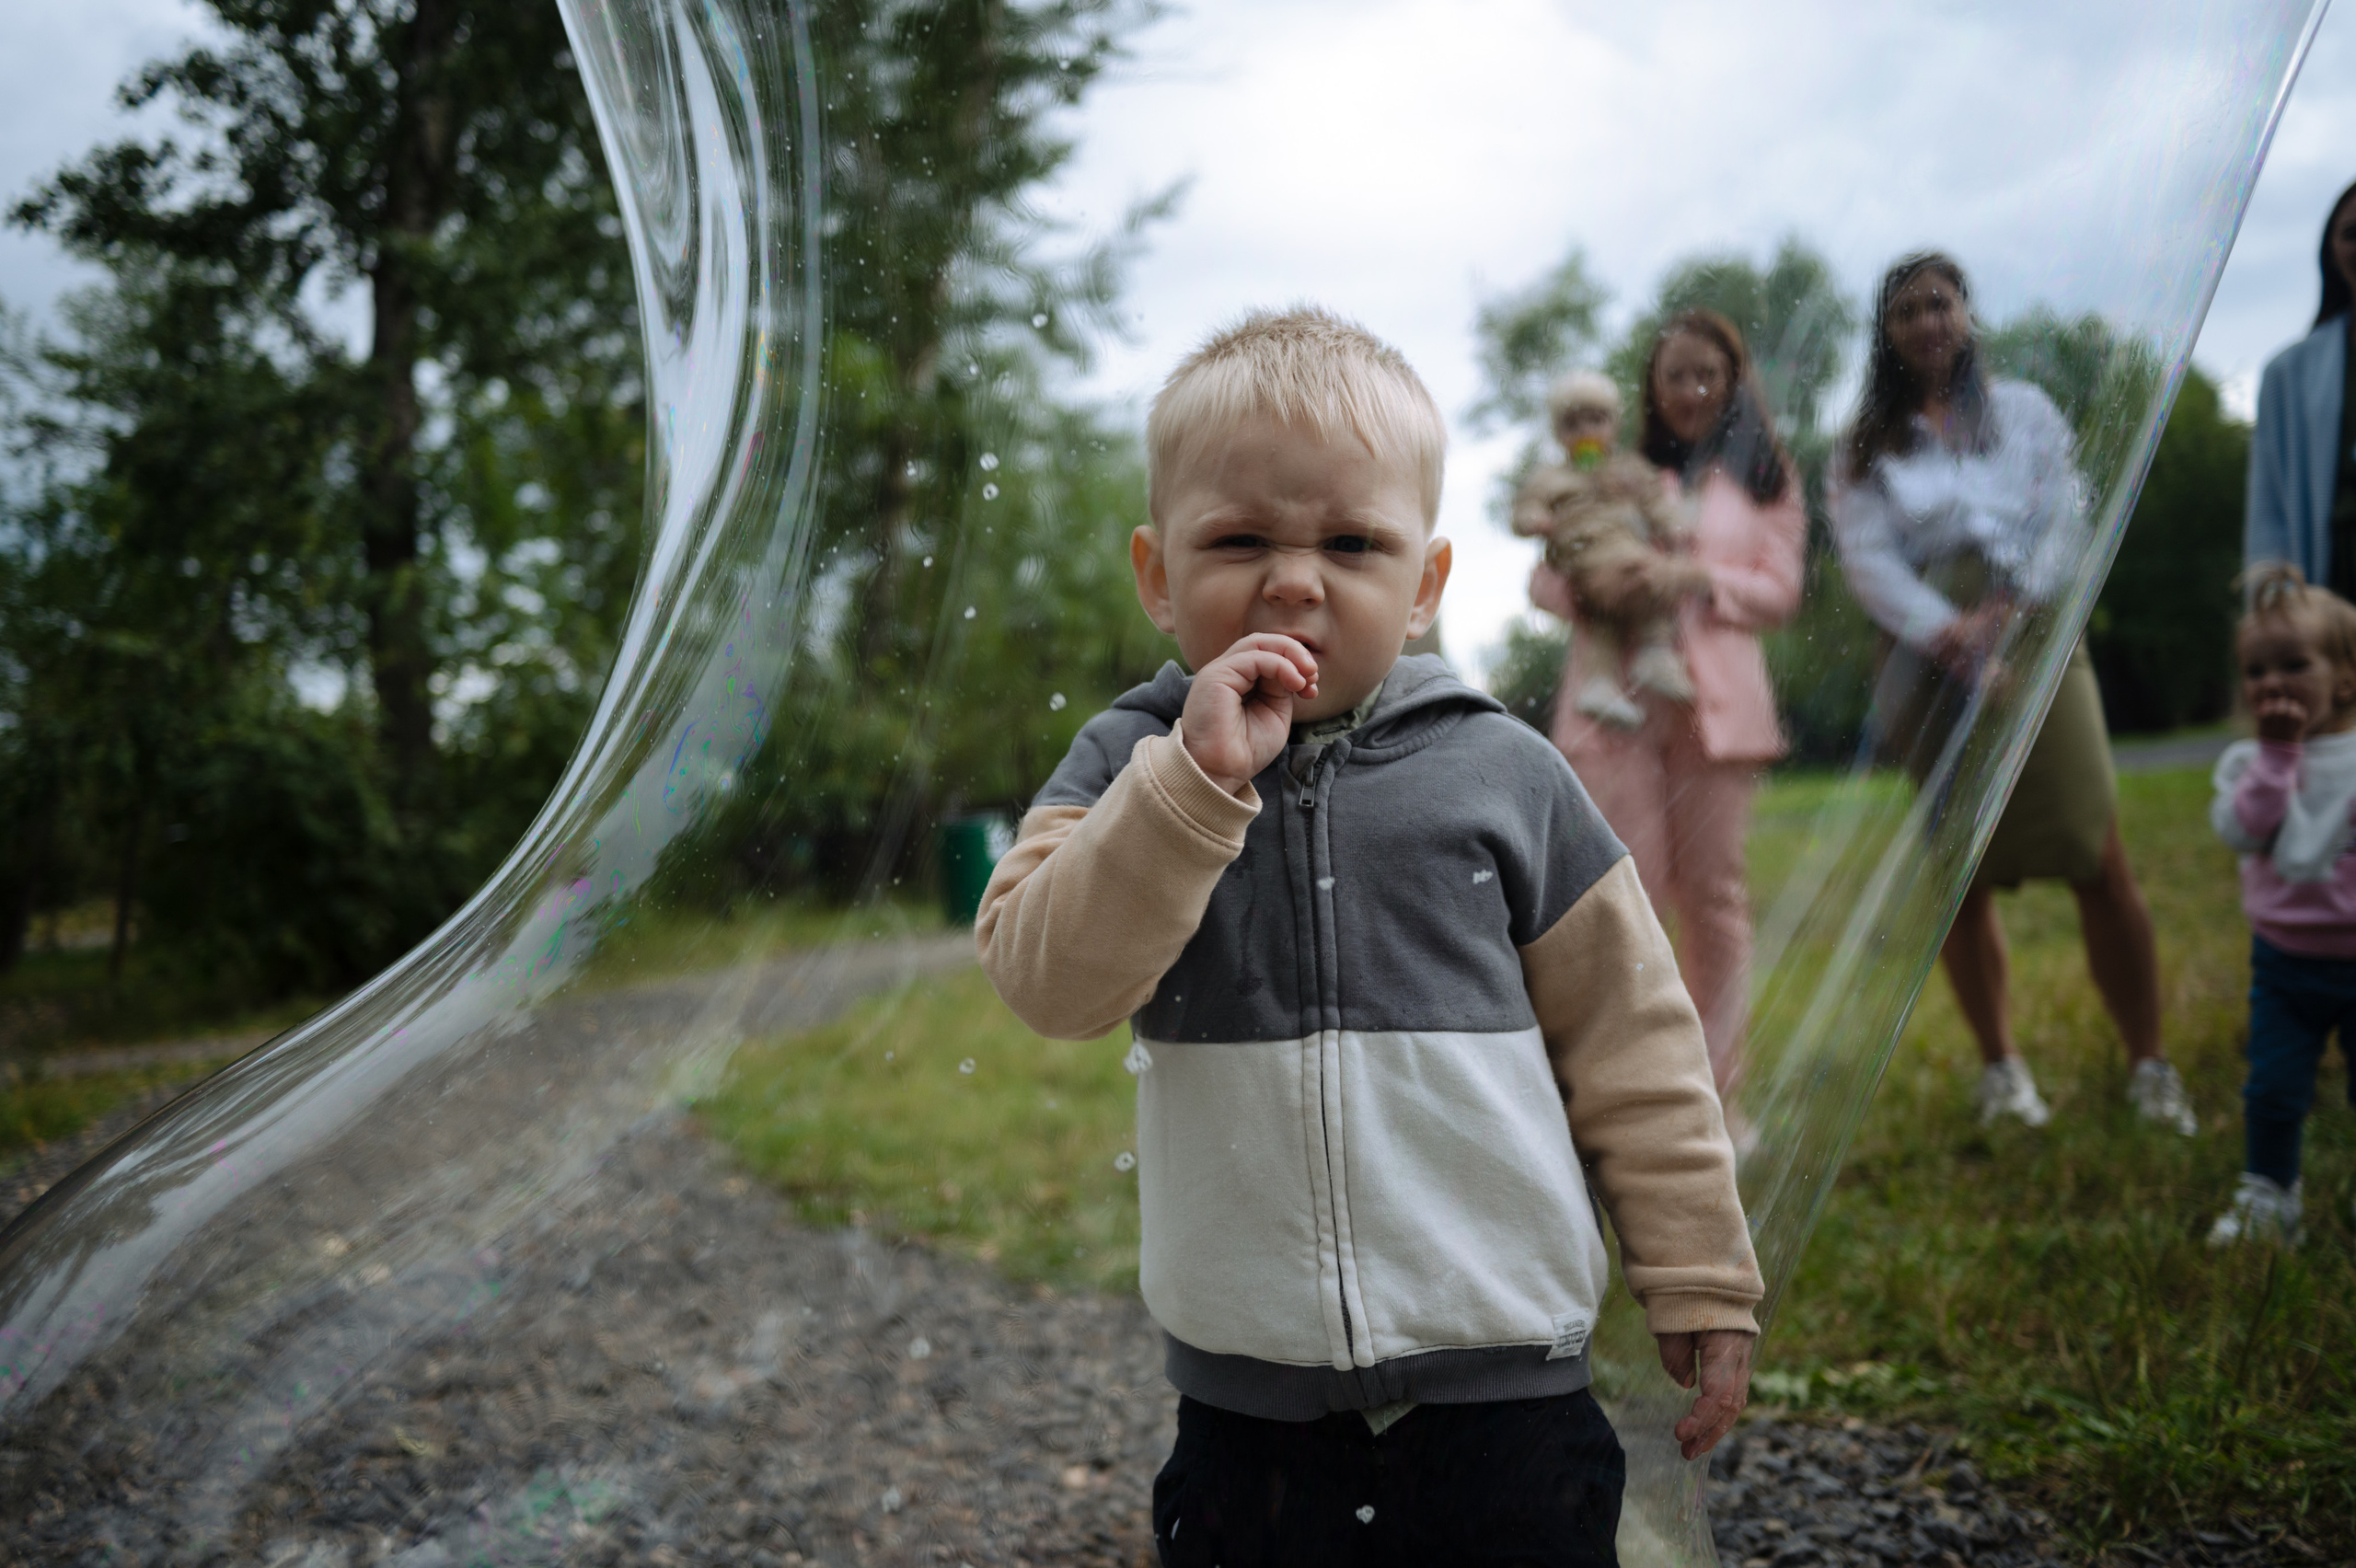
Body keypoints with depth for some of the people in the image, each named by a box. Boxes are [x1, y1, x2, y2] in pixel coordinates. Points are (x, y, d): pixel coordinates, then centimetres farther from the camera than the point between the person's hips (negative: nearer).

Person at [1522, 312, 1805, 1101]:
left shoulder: (1767, 479, 18)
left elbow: (1779, 590, 7)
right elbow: (1544, 575, 12)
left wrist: (1693, 577, -11)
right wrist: (1587, 590, -12)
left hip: (1714, 697, 0)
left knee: (1713, 889, 1)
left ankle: (1717, 1086, 9)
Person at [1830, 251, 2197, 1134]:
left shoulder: (2025, 411, 14)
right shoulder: (1867, 448, 11)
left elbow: (2062, 521, 4)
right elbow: (1866, 557, -1)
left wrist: (2003, 612, -12)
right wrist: (1944, 631, -16)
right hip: (1932, 664, 0)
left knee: (2099, 860, -8)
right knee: (1963, 878, 3)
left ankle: (2149, 1063, 2)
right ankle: (2000, 1065, 17)